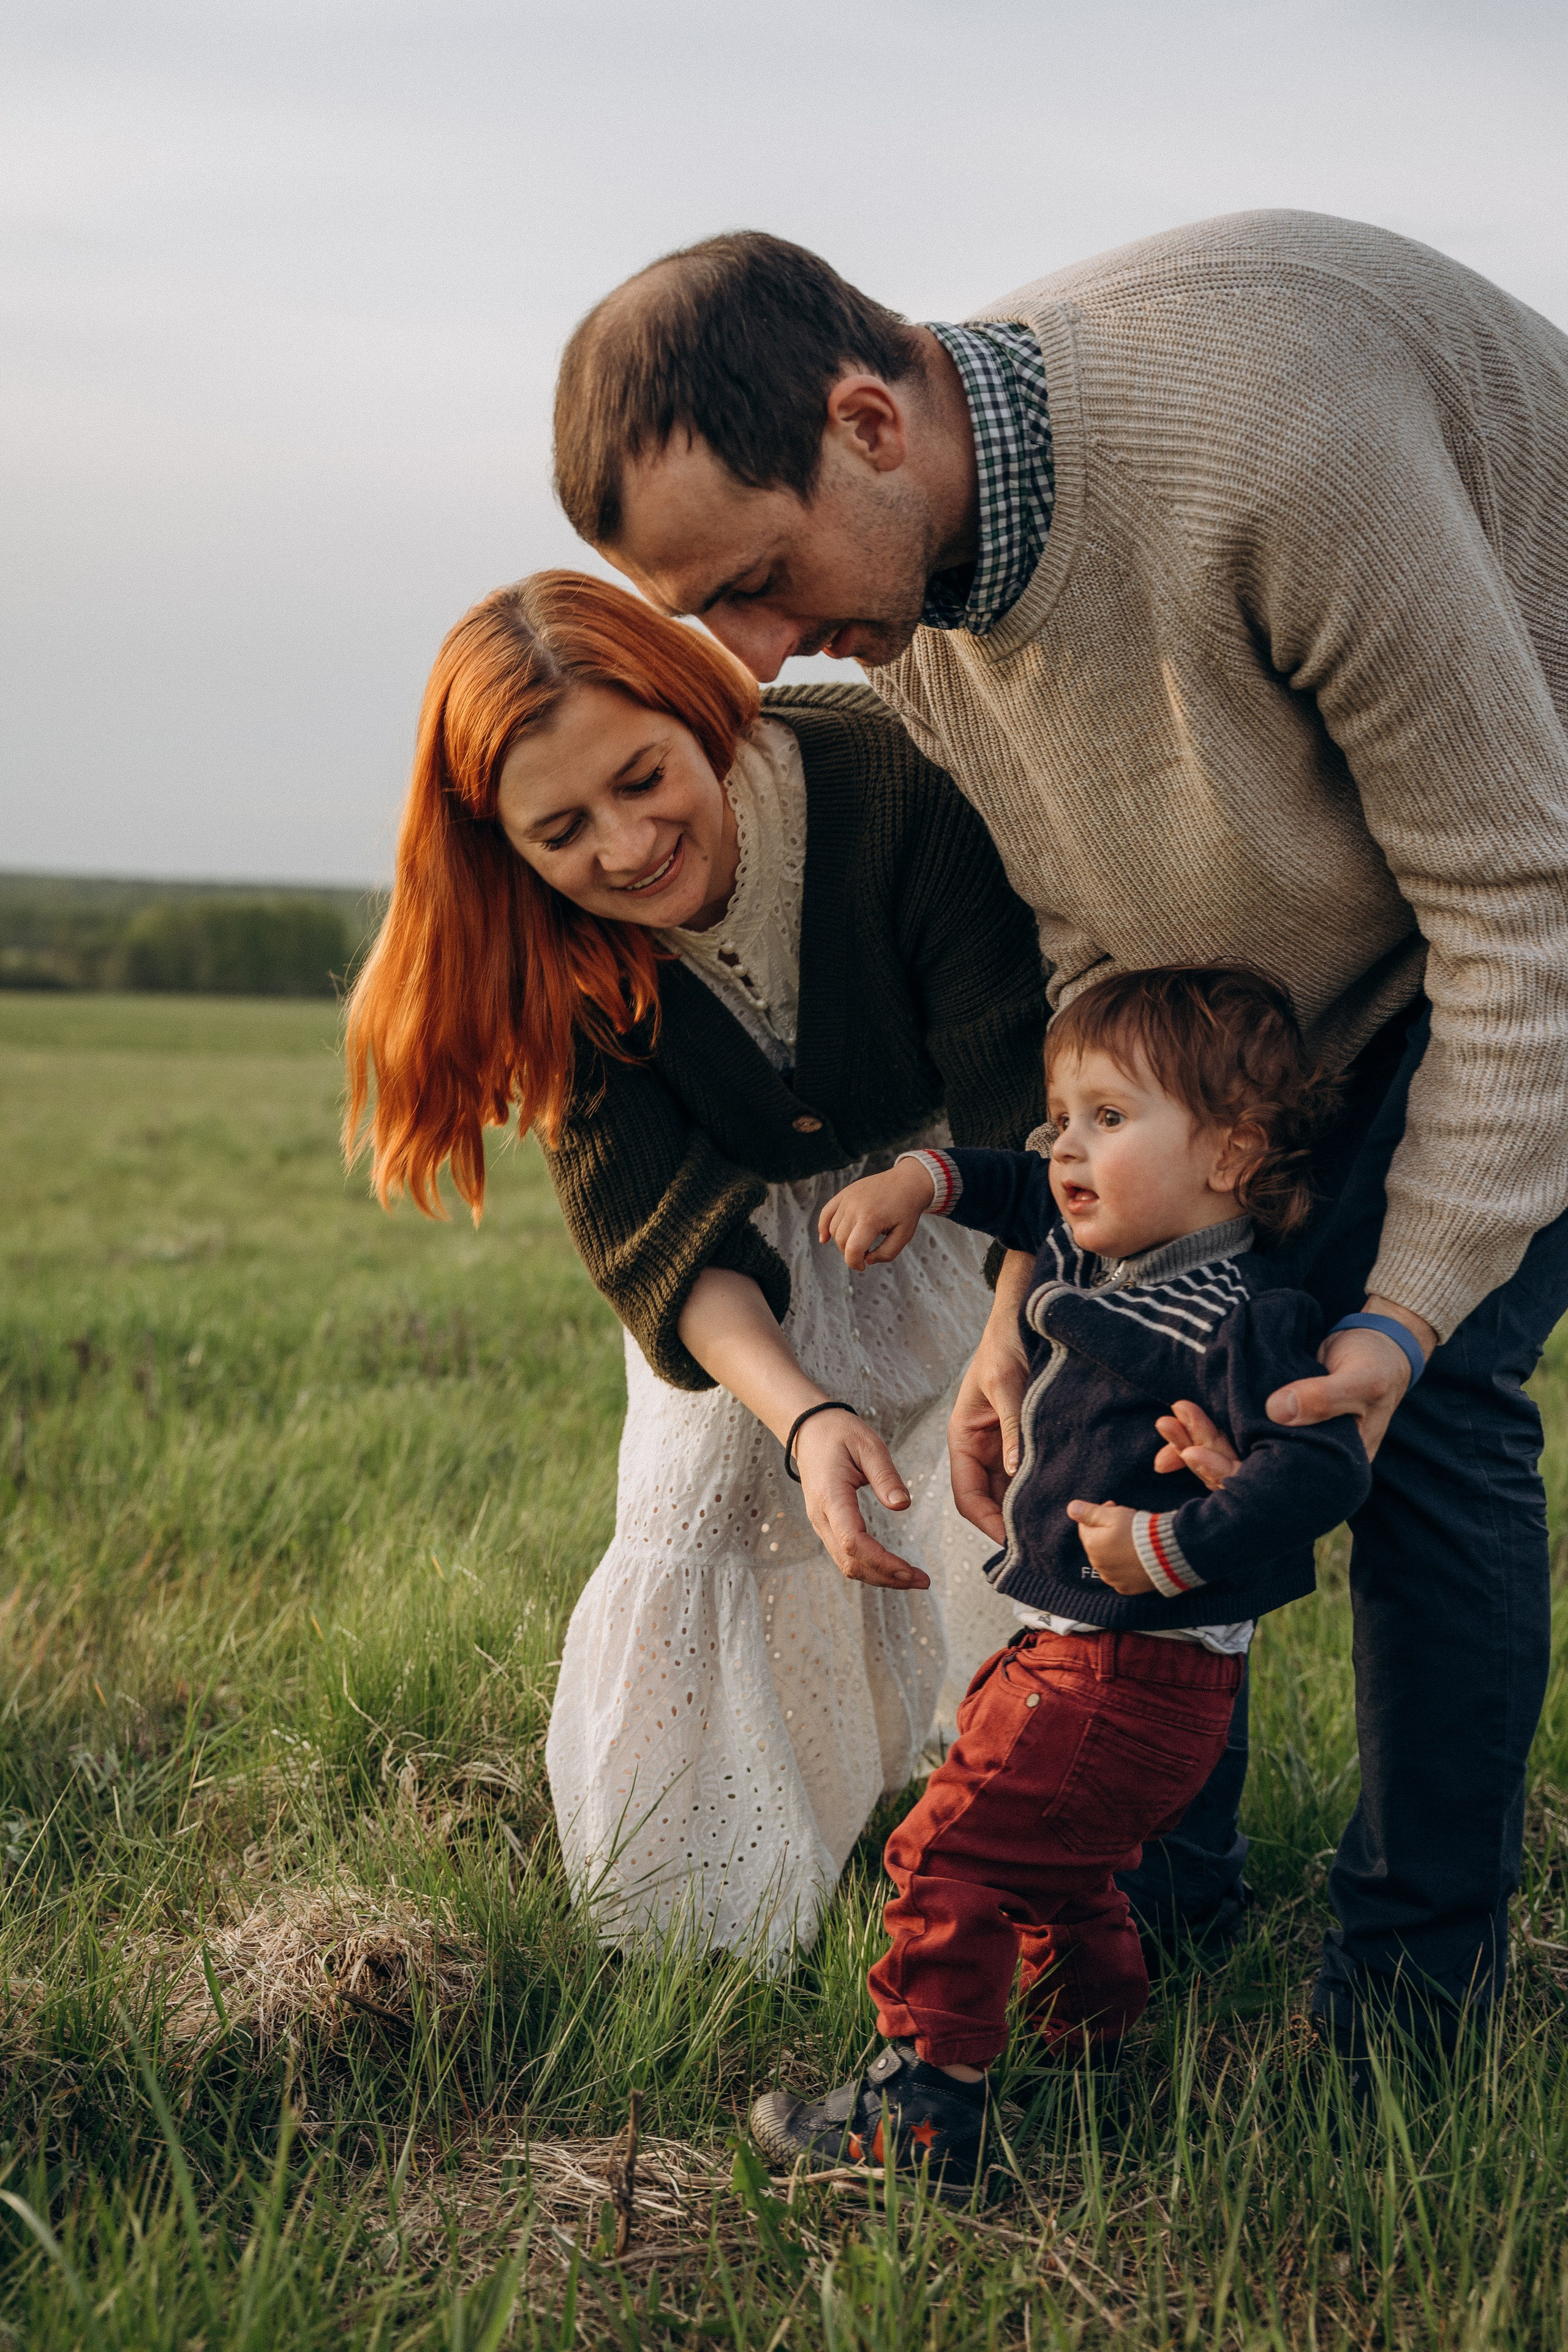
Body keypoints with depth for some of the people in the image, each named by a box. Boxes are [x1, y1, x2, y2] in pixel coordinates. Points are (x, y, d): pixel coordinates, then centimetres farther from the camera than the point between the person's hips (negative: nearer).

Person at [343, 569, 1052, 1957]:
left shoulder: (884, 782, -35)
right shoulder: (549, 951, -23)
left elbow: (1017, 1099, -36)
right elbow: (656, 1230, -25)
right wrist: (801, 1415, -42)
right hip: (753, 1246, 2)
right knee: (698, 1508, -8)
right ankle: (692, 1892, 8)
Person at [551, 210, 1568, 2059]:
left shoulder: (1268, 451, -40)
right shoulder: (901, 589, -14)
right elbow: (1083, 940, -3)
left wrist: (1410, 1307, -31)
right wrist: (1035, 1291, -12)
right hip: (1292, 913, 7)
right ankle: (1160, 1866, 18)